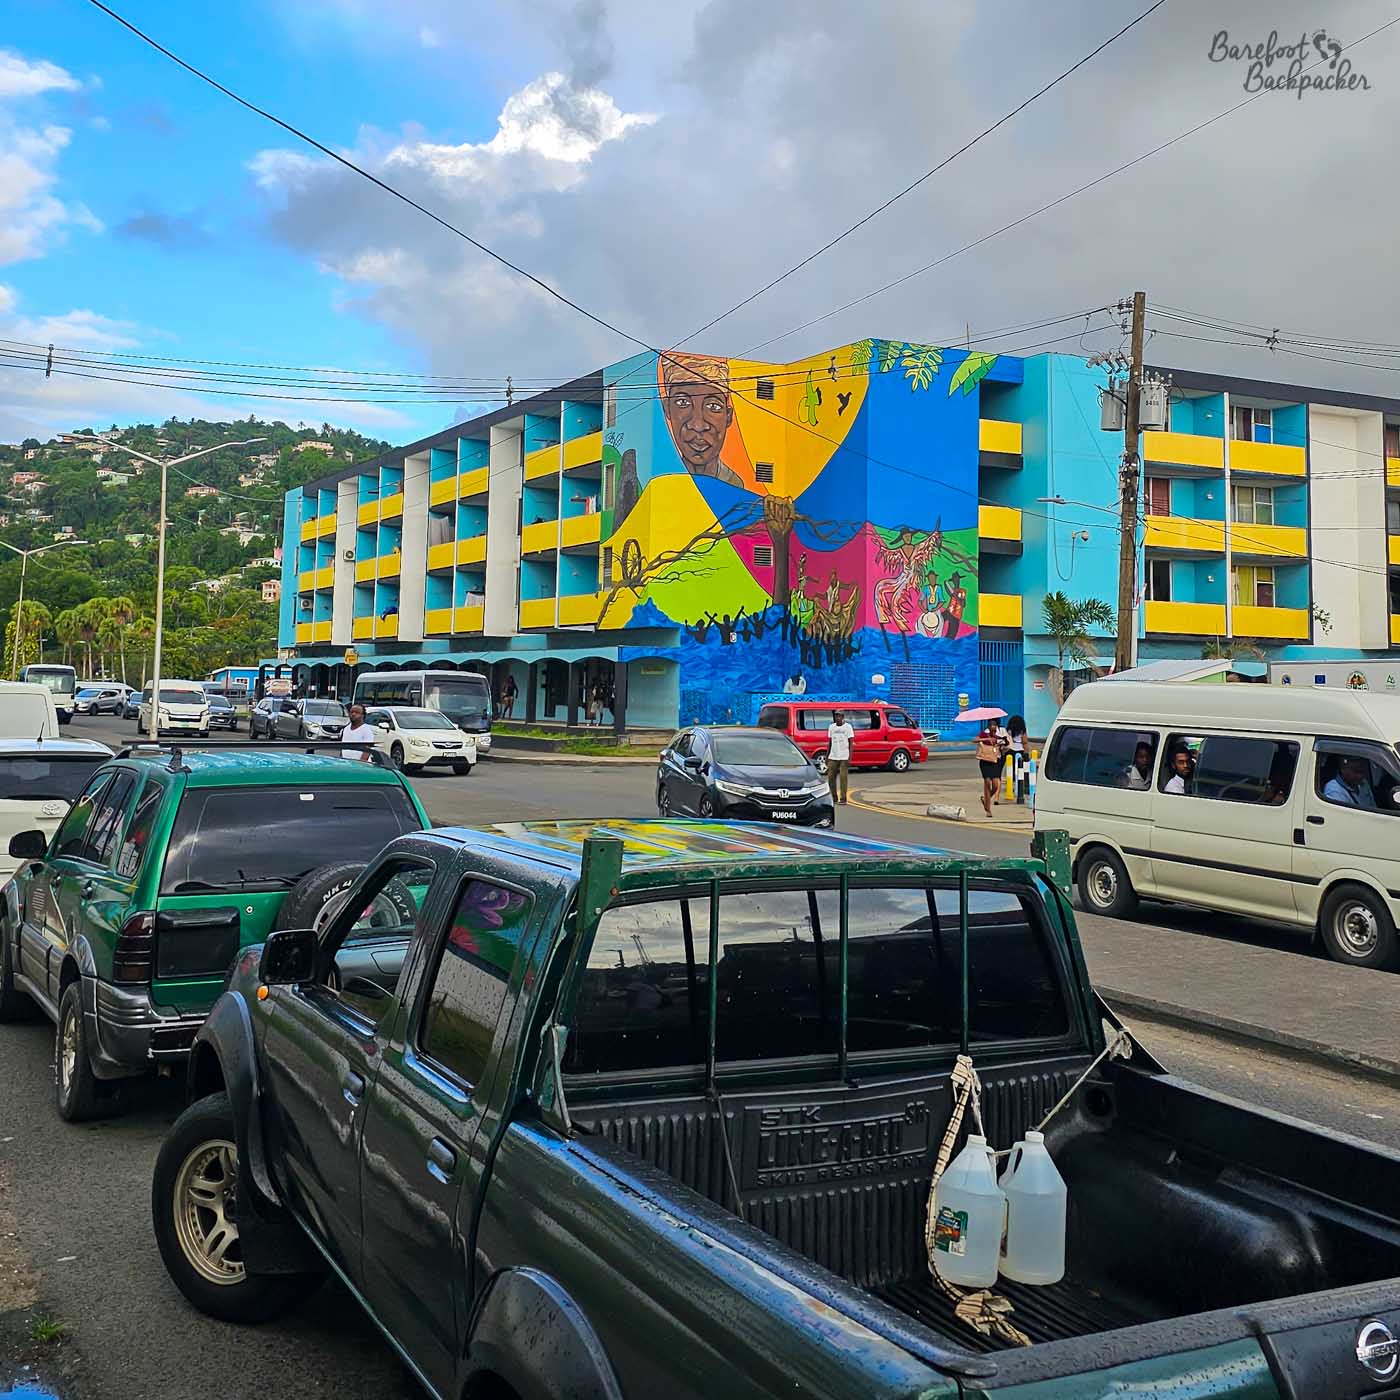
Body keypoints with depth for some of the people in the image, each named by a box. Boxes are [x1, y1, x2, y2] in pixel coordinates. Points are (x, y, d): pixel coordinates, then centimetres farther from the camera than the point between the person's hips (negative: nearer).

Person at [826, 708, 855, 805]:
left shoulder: (848, 727, -2)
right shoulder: (831, 727, 11)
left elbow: (851, 743, -4)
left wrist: (850, 757, -12)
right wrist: (826, 756, 12)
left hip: (844, 757, -4)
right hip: (833, 757, 4)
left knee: (843, 777, -7)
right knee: (830, 777, 2)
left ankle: (843, 799, -2)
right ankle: (834, 798, 14)